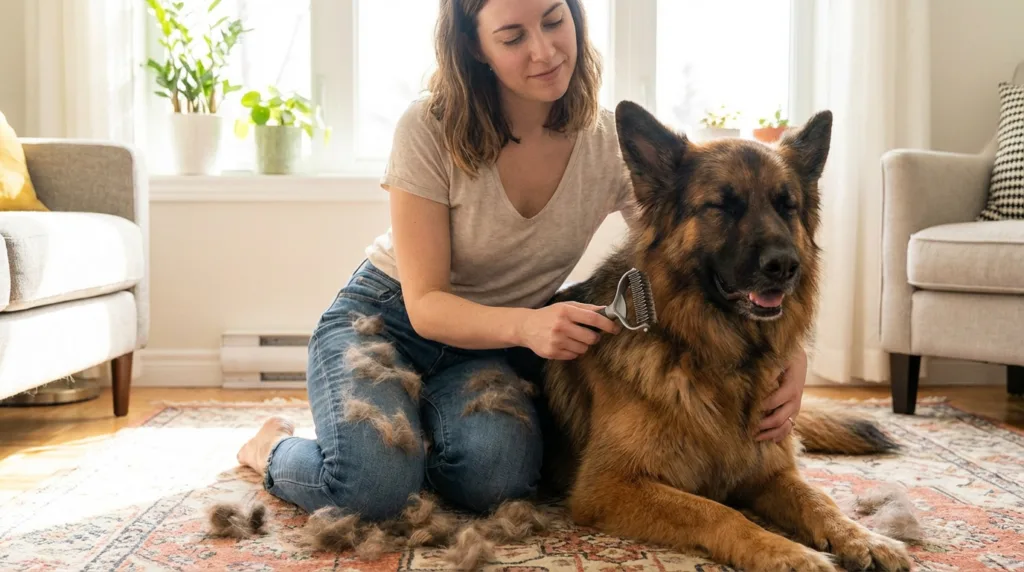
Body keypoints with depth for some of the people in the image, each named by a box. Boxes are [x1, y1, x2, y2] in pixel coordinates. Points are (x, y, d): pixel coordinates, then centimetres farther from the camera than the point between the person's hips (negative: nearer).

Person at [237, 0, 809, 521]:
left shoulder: (614, 144, -12)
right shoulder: (430, 128, -20)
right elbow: (425, 304, -19)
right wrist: (525, 325, -39)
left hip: (489, 343, 3)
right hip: (385, 318, -2)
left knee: (500, 474, -29)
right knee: (373, 483, -30)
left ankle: (413, 434, 6)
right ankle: (274, 447, 6)